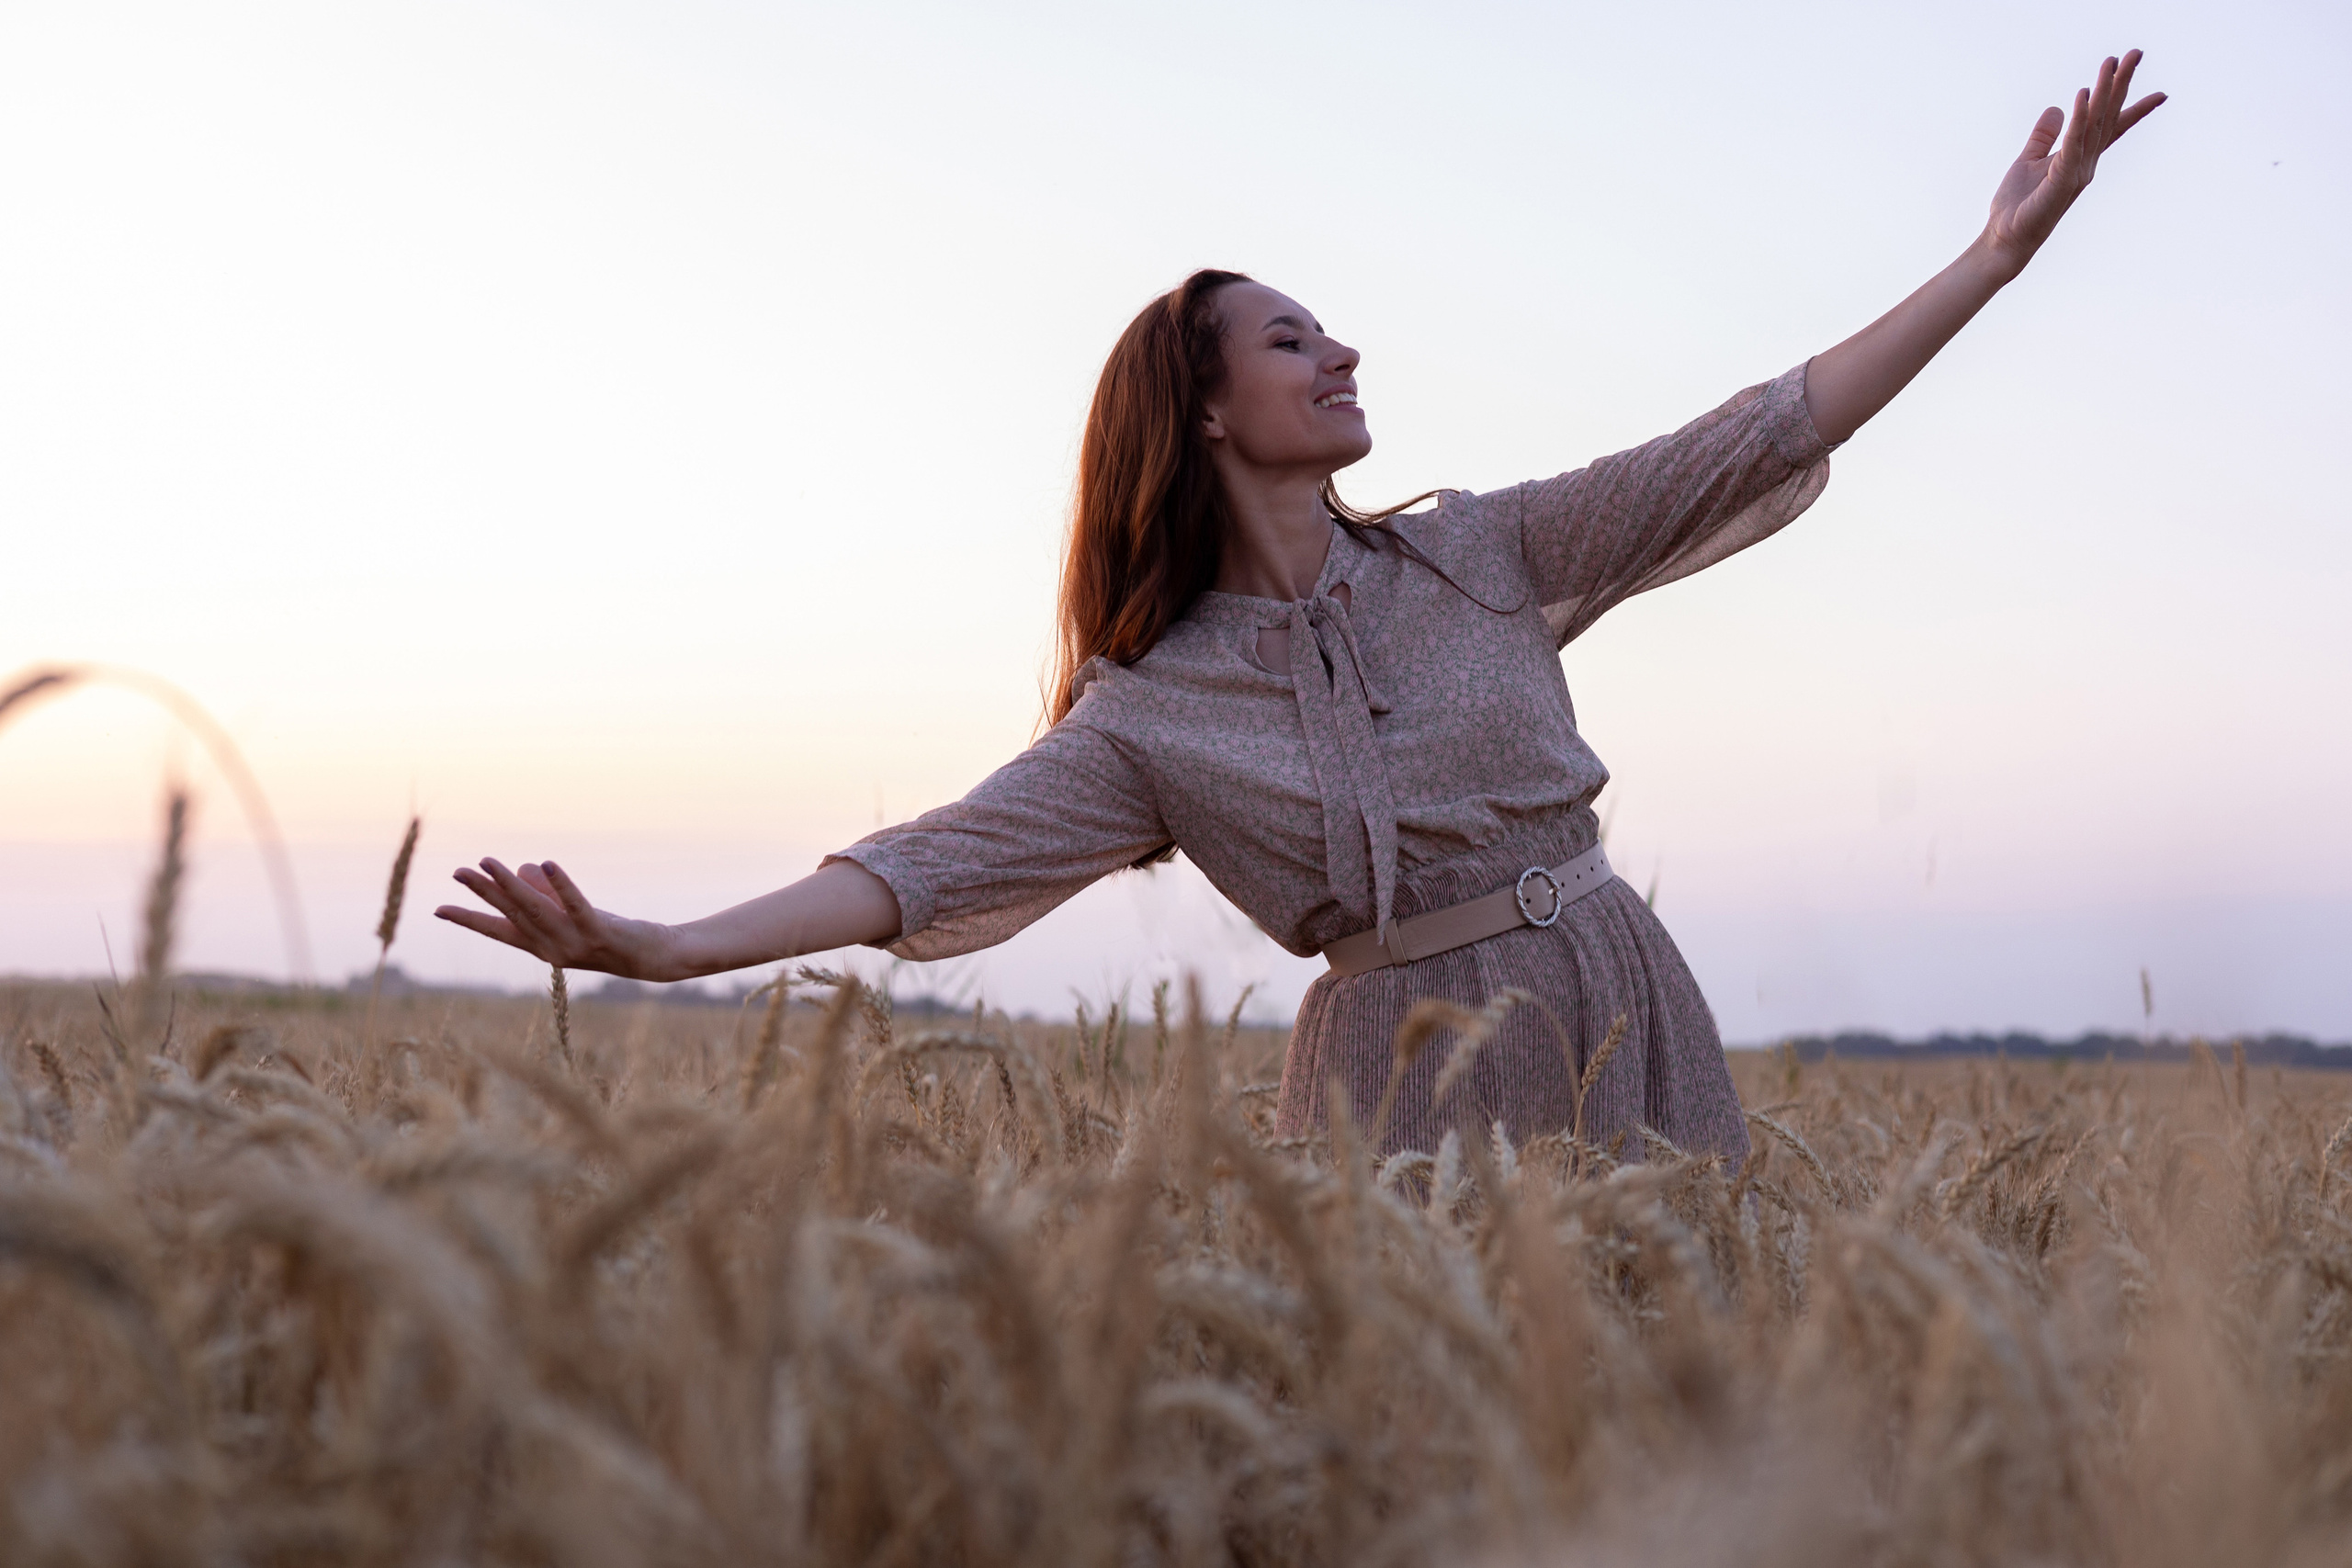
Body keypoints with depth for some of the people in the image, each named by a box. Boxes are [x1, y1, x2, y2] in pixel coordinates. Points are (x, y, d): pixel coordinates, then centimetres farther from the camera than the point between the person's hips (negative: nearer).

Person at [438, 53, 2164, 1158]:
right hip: (1412, 1073, -2)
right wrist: (664, 948, -24)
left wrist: (2000, 251, 0)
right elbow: (946, 859, -11)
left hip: (1618, 1019, 3)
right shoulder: (1152, 707, -2)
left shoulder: (1483, 549, 6)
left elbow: (1761, 439, 4)